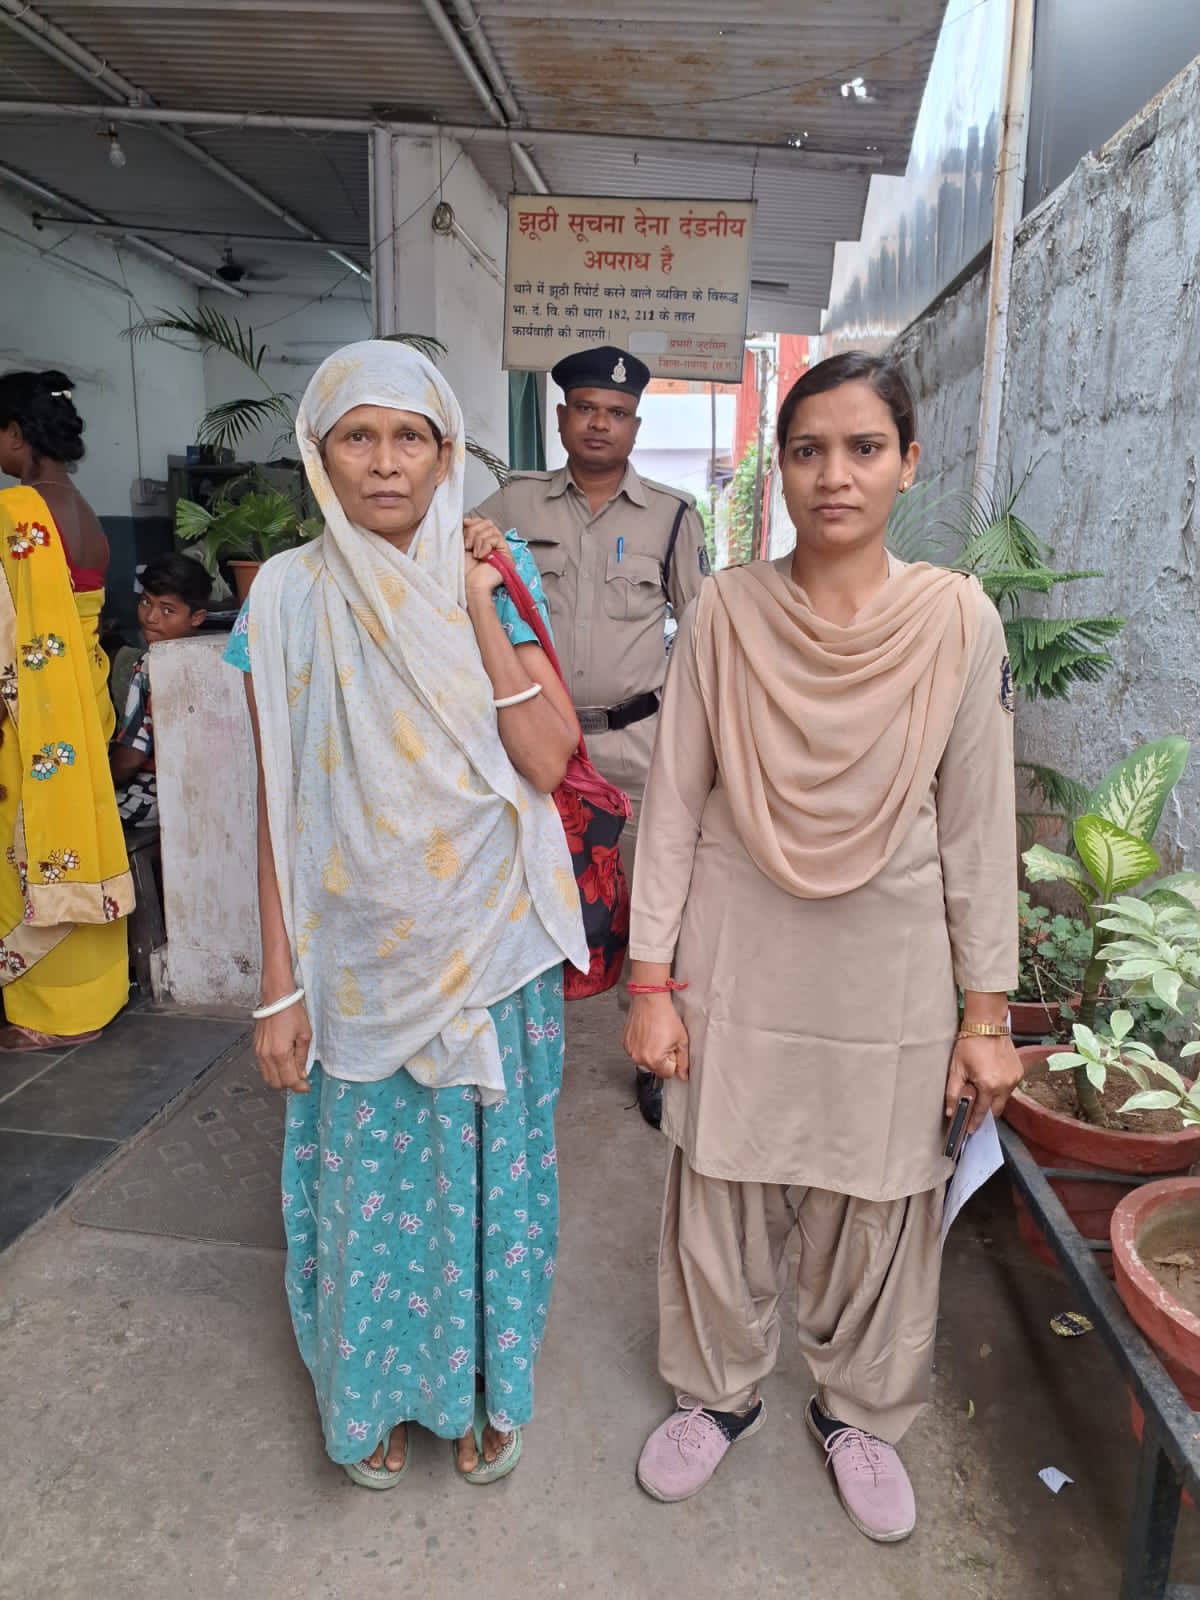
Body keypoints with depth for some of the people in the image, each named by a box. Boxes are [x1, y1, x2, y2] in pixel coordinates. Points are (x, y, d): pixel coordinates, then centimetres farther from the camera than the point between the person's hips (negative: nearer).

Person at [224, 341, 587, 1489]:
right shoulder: (287, 595, -4)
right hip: (357, 957, 0)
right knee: (370, 1177, 14)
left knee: (487, 1168, 14)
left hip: (490, 949, 1)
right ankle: (378, 1392, 43)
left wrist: (478, 609, -16)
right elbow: (280, 802, -3)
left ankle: (483, 1385, 41)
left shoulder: (495, 577, -2)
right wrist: (280, 985, -4)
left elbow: (548, 759, -12)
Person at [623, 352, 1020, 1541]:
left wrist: (986, 1013, -1)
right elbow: (673, 803, -3)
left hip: (890, 979, 0)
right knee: (721, 1199, 15)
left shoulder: (959, 620, -5)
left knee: (875, 1214, 15)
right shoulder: (726, 611, -6)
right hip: (738, 970, 0)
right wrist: (650, 982, -4)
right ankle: (718, 1390, 44)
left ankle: (859, 1409, 44)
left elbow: (979, 827, -2)